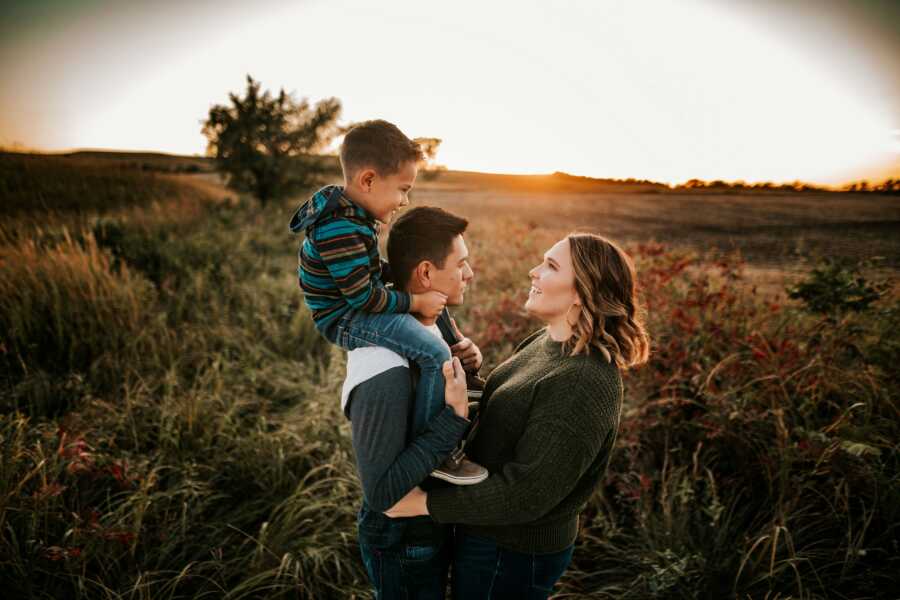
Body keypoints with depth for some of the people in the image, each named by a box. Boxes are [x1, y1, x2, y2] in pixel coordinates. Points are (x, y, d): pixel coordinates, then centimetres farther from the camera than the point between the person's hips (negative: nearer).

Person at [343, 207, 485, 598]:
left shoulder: (435, 322, -9)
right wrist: (455, 415, -35)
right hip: (403, 542, -8)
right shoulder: (385, 375, -35)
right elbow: (381, 492, -32)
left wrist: (465, 363, -11)